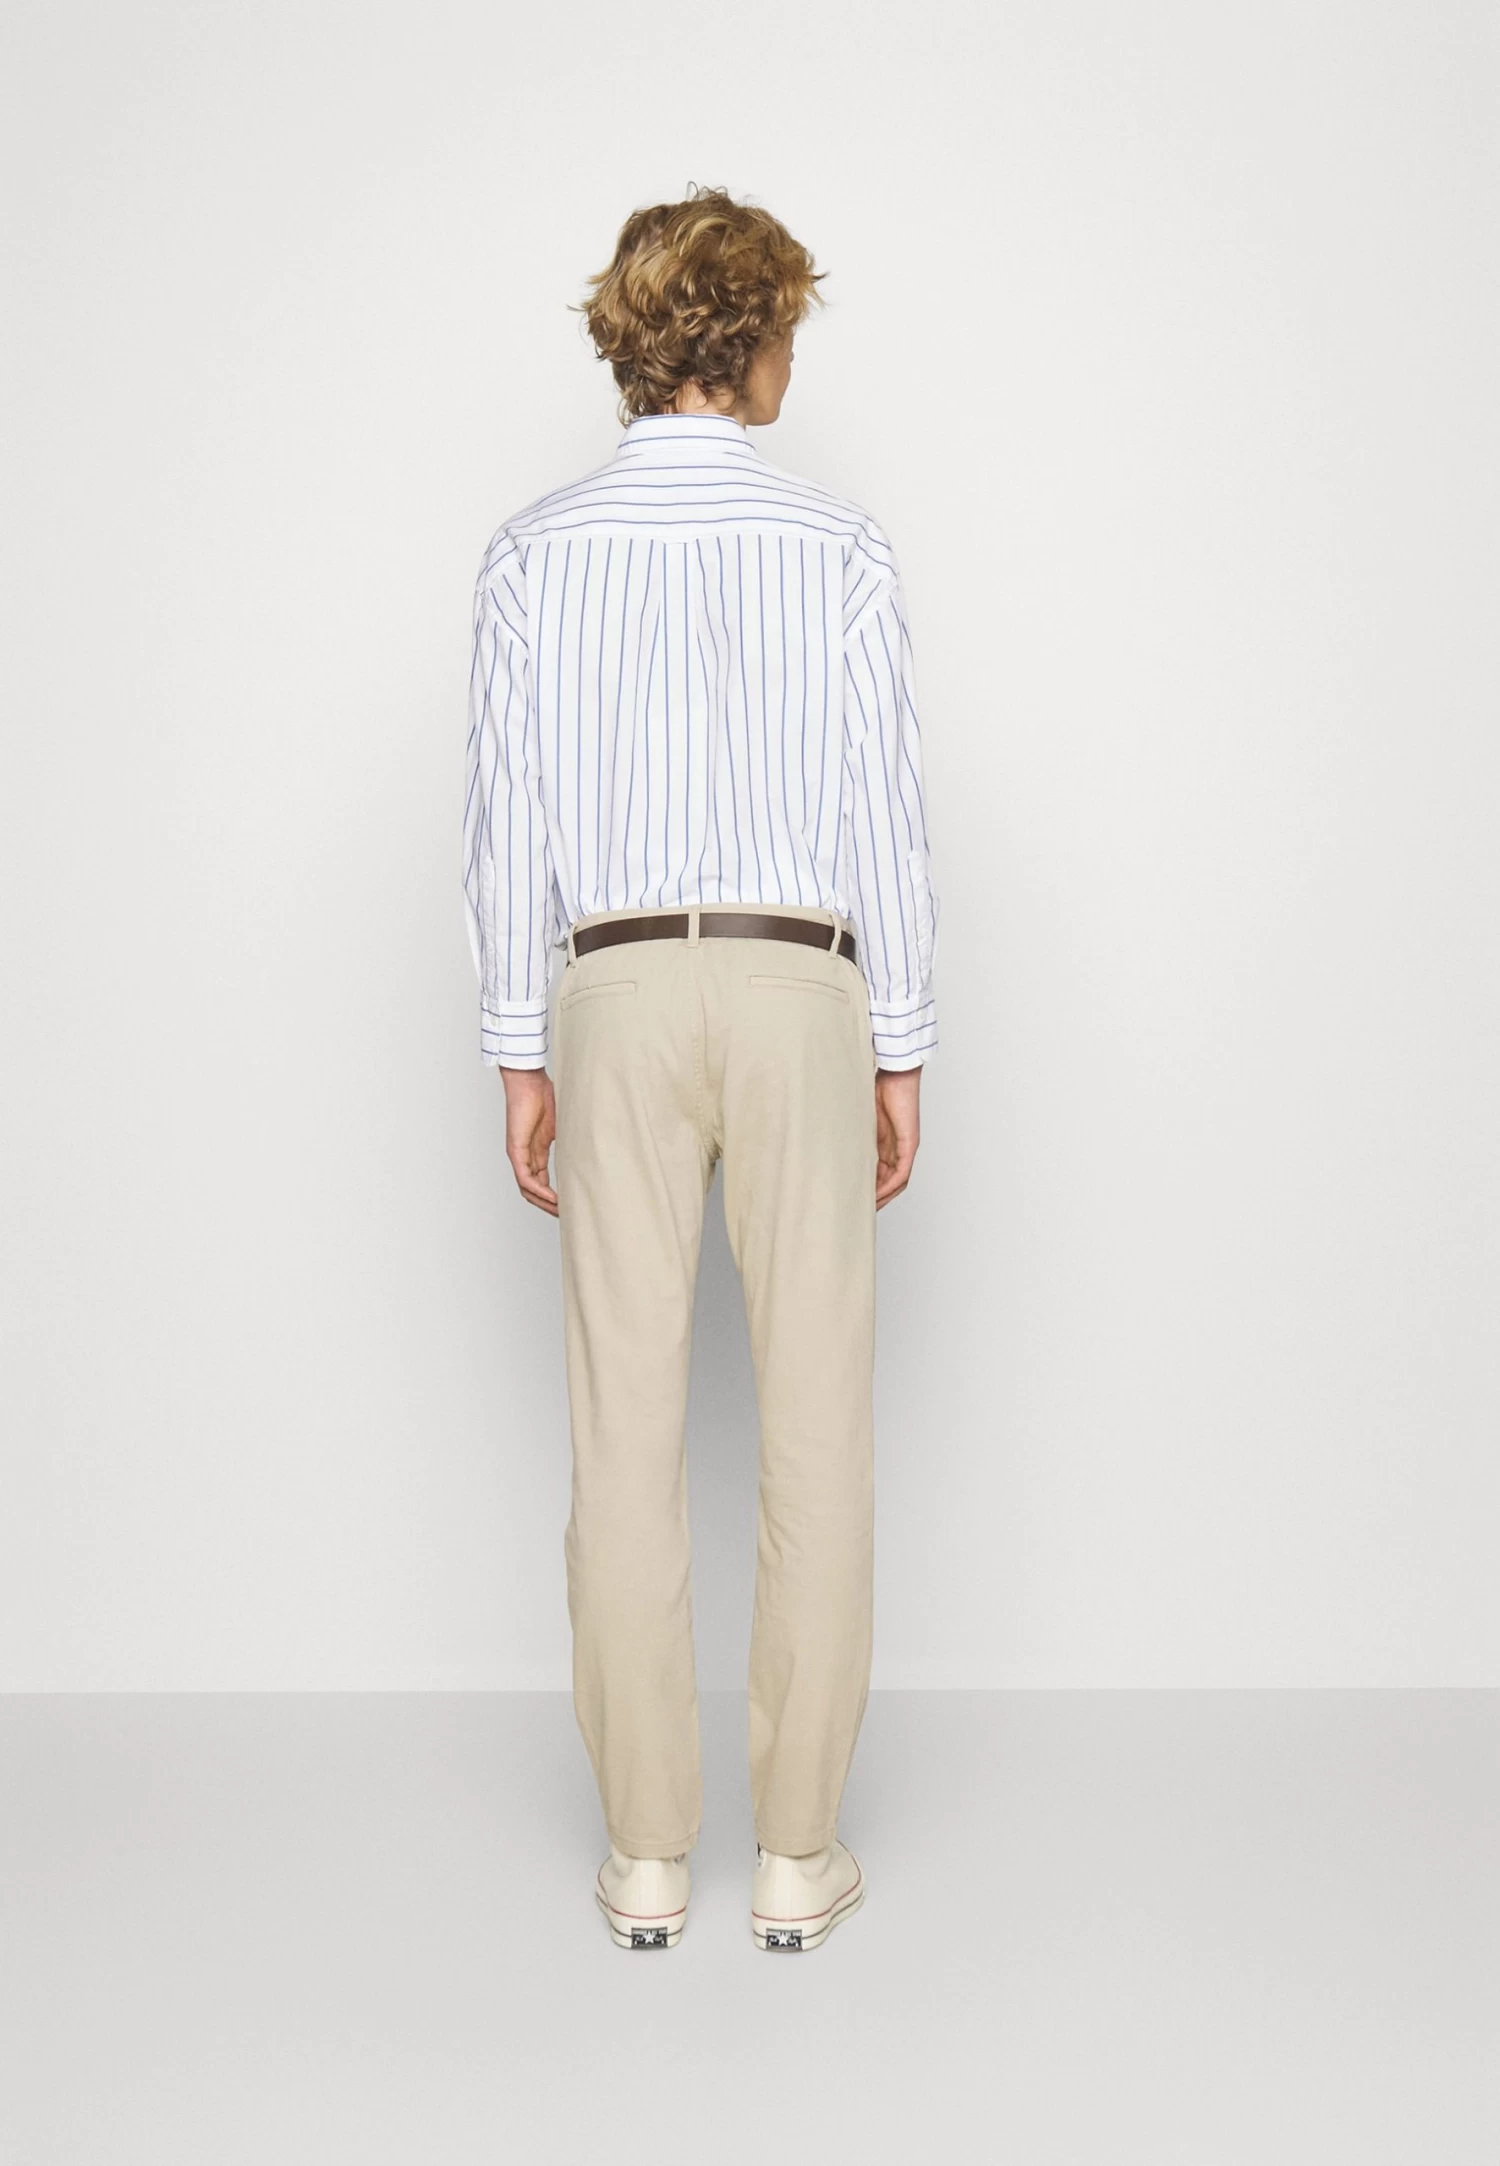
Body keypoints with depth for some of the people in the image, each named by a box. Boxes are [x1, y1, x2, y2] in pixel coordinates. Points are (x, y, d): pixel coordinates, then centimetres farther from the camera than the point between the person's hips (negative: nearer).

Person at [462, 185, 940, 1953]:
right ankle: (798, 1855, 12)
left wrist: (520, 1060, 8)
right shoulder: (841, 549, -1)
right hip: (801, 993, -1)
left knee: (627, 1431, 6)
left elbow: (510, 823, 1)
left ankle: (645, 1856, 14)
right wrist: (899, 1060, 5)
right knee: (815, 1427, 5)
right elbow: (884, 823, -3)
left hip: (616, 996, 2)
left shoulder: (538, 553, 3)